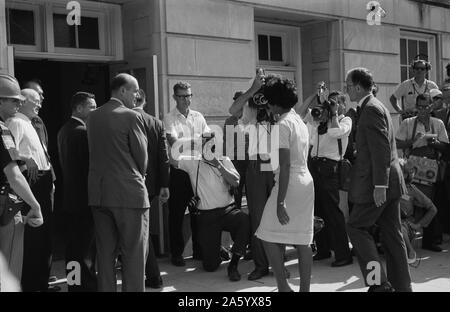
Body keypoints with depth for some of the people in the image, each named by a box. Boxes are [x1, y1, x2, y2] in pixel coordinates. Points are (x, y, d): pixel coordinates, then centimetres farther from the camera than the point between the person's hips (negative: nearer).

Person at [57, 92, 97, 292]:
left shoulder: (63, 131, 11)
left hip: (69, 198, 9)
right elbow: (91, 165, -19)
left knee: (73, 247, 16)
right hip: (85, 197, -9)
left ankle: (74, 284, 27)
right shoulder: (83, 132, -18)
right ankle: (87, 284, 7)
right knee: (87, 249, 0)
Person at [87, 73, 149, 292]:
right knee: (133, 253, 2)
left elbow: (94, 153, 11)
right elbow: (141, 155, -6)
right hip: (129, 192, -6)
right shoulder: (131, 117, -9)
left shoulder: (92, 117, 8)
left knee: (105, 252, 13)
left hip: (97, 192, 6)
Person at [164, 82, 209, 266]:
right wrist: (195, 140, -27)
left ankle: (199, 251, 23)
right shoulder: (169, 119, -2)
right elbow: (173, 140, -17)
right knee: (177, 213, 3)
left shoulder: (198, 117, 12)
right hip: (179, 170, -4)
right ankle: (176, 253, 15)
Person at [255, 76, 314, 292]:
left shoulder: (283, 124, -13)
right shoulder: (300, 122, 14)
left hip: (289, 184, -9)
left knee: (269, 237, 1)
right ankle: (304, 289, 16)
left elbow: (285, 166, -19)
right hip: (306, 183, 9)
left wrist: (280, 202, -20)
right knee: (302, 241, 10)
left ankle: (283, 287, 2)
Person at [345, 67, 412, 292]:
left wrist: (379, 185, -24)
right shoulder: (375, 107, 17)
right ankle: (401, 285, 19)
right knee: (391, 234, 12)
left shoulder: (371, 109, -14)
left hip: (378, 184, -10)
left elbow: (381, 150, -22)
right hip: (389, 183, 10)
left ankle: (378, 281, -1)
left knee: (356, 227, -1)